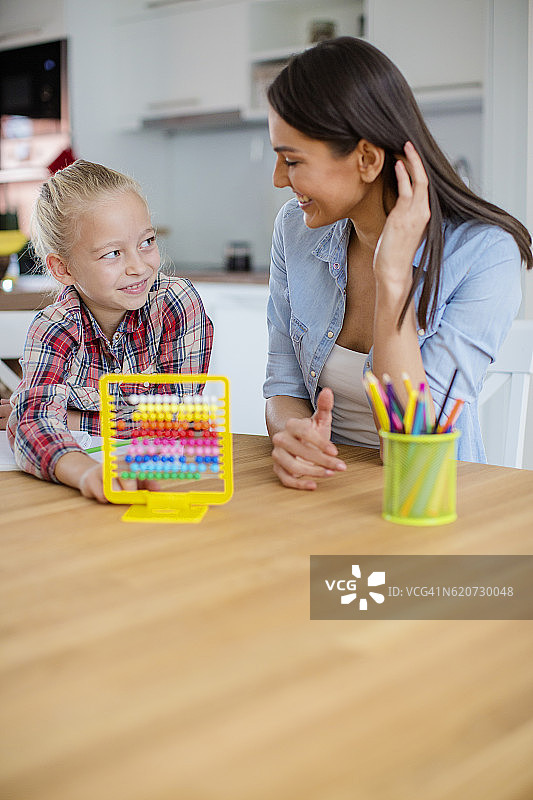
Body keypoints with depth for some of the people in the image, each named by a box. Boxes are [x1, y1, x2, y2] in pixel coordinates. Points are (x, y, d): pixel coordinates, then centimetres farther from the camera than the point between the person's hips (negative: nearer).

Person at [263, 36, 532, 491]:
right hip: (326, 486, 4)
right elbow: (284, 385, 3)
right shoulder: (295, 229, -1)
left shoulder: (485, 253, -15)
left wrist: (393, 278, -23)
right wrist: (292, 435, -19)